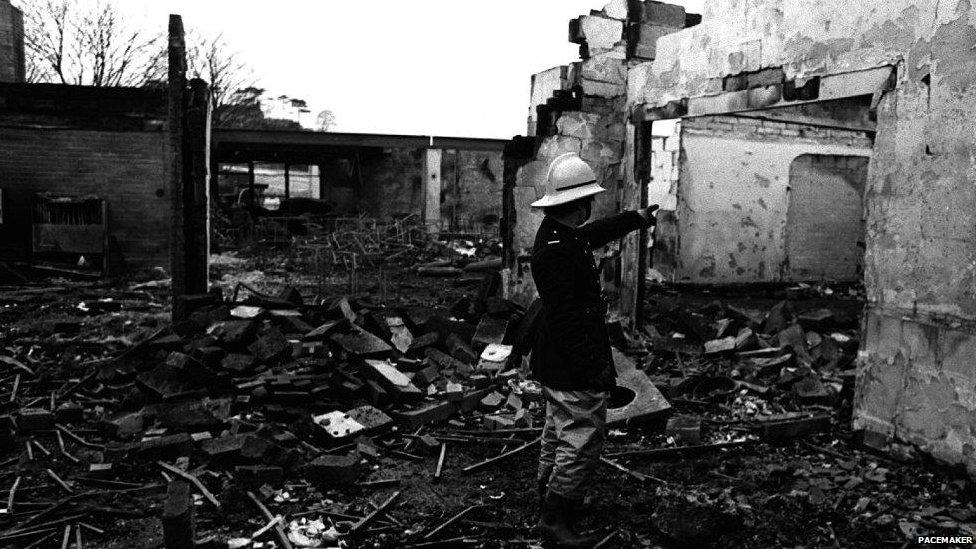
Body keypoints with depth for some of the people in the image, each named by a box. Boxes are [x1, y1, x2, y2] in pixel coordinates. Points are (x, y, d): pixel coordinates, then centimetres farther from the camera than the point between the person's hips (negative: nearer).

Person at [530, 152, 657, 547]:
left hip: (556, 364, 11)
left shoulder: (559, 233, 5)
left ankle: (550, 497, 39)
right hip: (574, 369, -11)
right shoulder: (557, 251, -27)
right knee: (582, 442, -1)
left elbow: (593, 234, 28)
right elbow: (565, 318, -29)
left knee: (558, 434, 23)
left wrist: (636, 218, 41)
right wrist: (595, 367, -26)